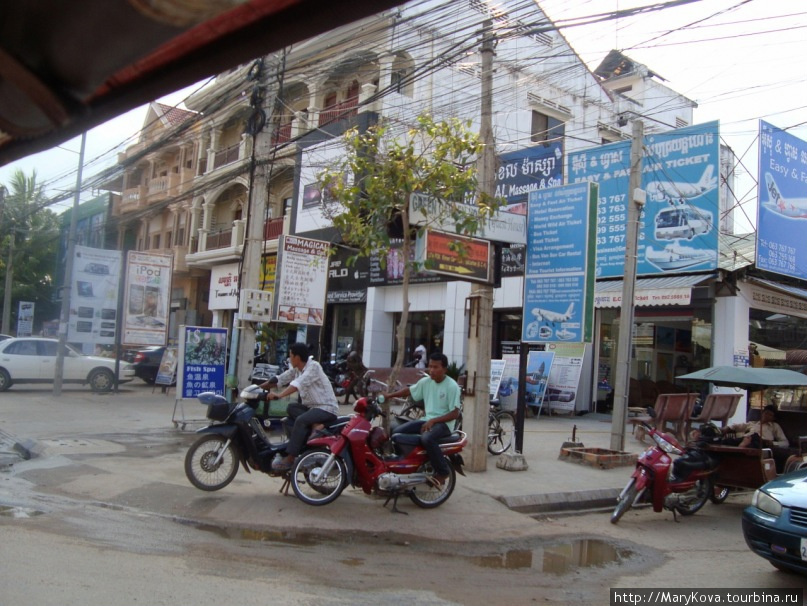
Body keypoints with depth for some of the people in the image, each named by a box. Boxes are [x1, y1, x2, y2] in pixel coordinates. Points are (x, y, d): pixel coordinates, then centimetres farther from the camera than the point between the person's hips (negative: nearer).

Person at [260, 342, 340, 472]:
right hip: (311, 407, 10)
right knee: (287, 421, -1)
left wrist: (279, 395, -38)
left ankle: (290, 458, -26)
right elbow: (279, 379, 12)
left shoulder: (313, 366, -17)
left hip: (327, 408, -10)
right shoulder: (296, 370, 10)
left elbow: (299, 383, -30)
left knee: (300, 421, -30)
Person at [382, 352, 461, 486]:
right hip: (427, 420, 7)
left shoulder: (452, 386, -13)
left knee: (427, 439, -36)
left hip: (444, 423, -7)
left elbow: (455, 413, -16)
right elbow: (409, 390, 18)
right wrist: (389, 395, 7)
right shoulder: (426, 381, 4)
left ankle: (442, 471, -15)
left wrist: (433, 421, -22)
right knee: (398, 432, -8)